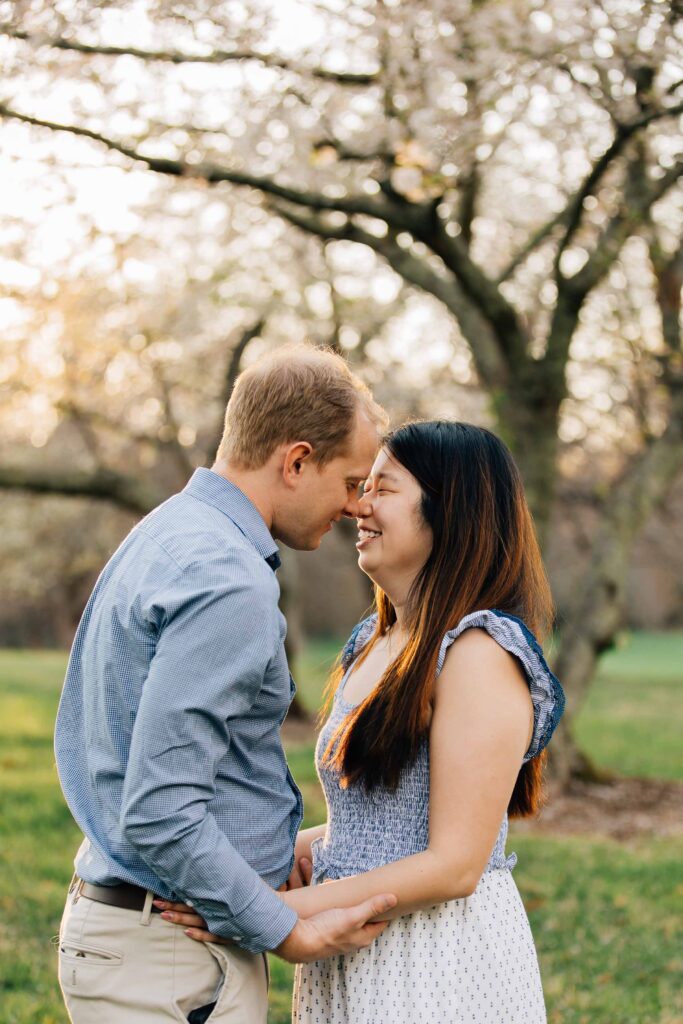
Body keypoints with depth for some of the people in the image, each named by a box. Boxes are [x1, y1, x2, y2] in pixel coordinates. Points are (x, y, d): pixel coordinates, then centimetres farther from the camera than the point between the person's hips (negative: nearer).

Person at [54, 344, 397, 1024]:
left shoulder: (161, 535, 10)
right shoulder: (229, 582, -22)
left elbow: (76, 739, 18)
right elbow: (159, 816, -26)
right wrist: (289, 933, -16)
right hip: (170, 962, -10)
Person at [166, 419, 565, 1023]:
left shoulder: (480, 653, -18)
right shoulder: (372, 643, 9)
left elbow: (454, 865, -21)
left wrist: (281, 909, -21)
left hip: (442, 969, -8)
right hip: (351, 961, 8)